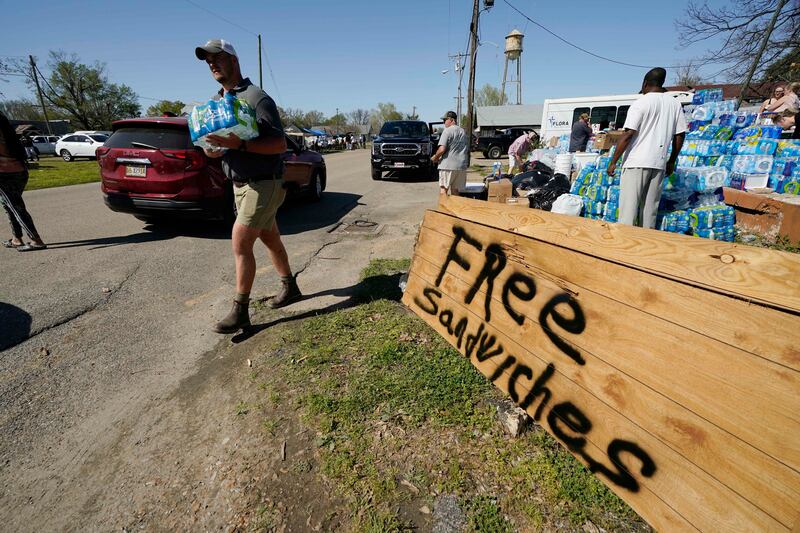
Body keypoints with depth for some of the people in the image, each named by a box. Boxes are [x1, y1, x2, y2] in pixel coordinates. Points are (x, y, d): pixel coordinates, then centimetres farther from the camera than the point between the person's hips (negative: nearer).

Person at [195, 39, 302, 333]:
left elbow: (280, 144, -18)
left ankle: (240, 311, 1)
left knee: (240, 244, -10)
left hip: (263, 184, -8)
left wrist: (239, 145, -29)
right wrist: (211, 149, -3)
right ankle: (290, 287, 32)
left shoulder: (257, 98, -11)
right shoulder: (215, 102, 15)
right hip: (240, 184, 8)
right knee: (270, 239, 16)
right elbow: (214, 140, 21)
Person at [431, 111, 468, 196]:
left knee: (443, 189, -1)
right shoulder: (463, 131, 16)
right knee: (455, 190, 11)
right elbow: (467, 151, 19)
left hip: (448, 166, -7)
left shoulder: (448, 131, -8)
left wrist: (435, 157, -2)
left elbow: (442, 149, -18)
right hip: (461, 166, 7)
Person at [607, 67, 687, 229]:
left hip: (637, 163, -5)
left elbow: (628, 135, -13)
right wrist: (671, 161, 22)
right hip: (659, 164, 6)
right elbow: (680, 135, 13)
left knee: (628, 208, -5)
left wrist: (613, 161, -9)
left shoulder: (640, 103, -4)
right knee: (650, 209, 10)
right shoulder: (675, 104, 12)